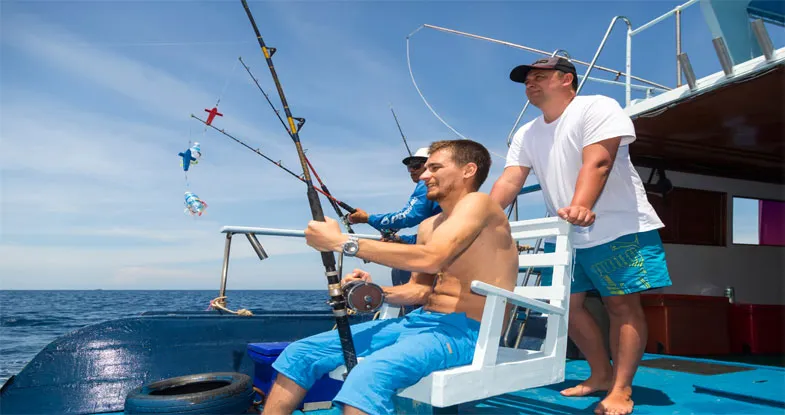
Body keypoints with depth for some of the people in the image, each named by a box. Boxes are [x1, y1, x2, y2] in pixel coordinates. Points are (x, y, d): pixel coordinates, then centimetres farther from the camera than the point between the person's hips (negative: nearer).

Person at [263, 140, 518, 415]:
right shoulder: (428, 226, 17)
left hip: (464, 331, -8)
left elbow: (431, 259, -25)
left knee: (367, 377, -38)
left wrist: (342, 242, -21)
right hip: (419, 321, 9)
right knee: (300, 353, 0)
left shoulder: (478, 204, -9)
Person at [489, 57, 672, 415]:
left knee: (623, 305, -7)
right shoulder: (525, 135, 11)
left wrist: (580, 206, -41)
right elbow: (509, 181, 0)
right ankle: (602, 374, 21)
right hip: (567, 235, 7)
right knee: (567, 304, 6)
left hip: (619, 227, -7)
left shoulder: (597, 107, -8)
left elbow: (597, 163, -24)